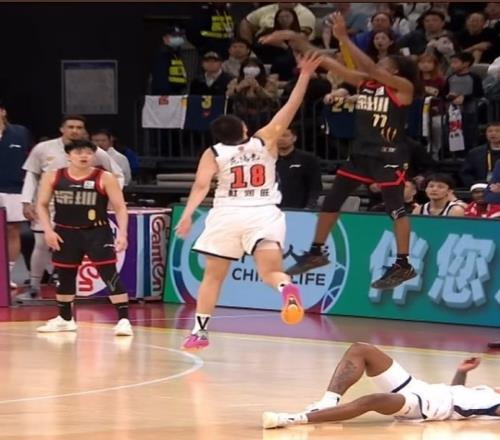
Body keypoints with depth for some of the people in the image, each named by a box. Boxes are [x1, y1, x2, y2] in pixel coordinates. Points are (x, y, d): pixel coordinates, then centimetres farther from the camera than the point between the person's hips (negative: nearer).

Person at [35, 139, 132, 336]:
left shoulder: (105, 179, -8)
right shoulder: (53, 177, -1)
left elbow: (120, 208, -6)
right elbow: (42, 205, 7)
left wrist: (122, 234, -18)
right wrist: (48, 230, -6)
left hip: (97, 232, -3)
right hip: (66, 232, 3)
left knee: (110, 275, -12)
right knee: (65, 276, 15)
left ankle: (123, 320, -11)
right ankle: (65, 319, 33)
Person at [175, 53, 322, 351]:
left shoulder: (214, 154, 8)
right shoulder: (264, 141, 10)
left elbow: (202, 185, -6)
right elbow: (290, 110, 11)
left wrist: (188, 214, -13)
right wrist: (305, 76, 14)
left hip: (227, 215, 0)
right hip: (264, 214, 0)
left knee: (213, 275, 15)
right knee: (270, 271, -10)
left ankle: (200, 331, 16)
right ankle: (287, 288, -45)